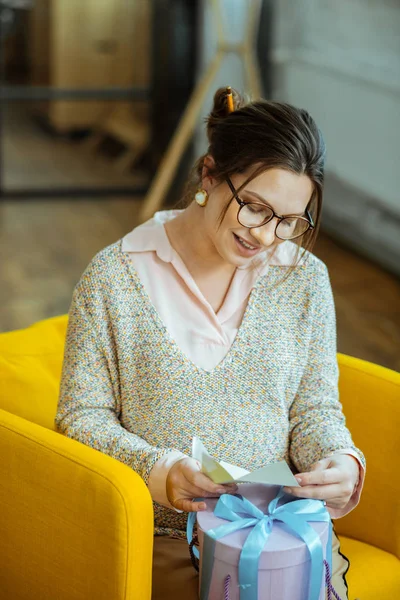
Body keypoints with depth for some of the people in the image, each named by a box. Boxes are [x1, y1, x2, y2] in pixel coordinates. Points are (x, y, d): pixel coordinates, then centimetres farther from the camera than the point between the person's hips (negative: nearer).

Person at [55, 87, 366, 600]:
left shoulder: (305, 279, 5)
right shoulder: (113, 276, -4)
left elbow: (315, 410, 8)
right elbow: (82, 416, -2)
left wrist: (341, 460, -14)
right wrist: (157, 471, -19)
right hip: (161, 536, -2)